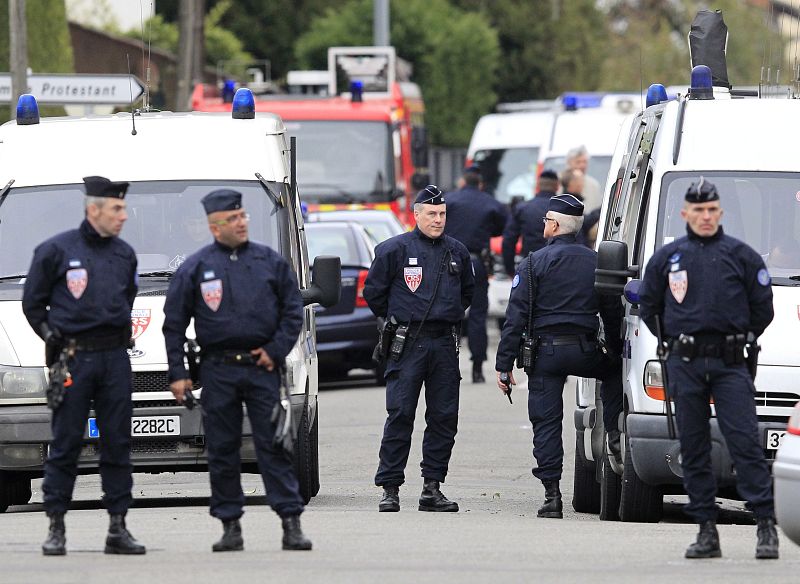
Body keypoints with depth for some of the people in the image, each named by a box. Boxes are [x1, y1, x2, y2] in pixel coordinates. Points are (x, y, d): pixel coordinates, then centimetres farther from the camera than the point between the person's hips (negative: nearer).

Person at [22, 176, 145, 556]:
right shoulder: (56, 250, -2)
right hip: (73, 358, -4)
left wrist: (120, 333, 14)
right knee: (65, 443, -3)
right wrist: (52, 336, -1)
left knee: (117, 443, 3)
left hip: (114, 357, 4)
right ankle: (56, 528, 2)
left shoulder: (124, 254, 12)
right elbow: (33, 303, 5)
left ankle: (118, 528, 6)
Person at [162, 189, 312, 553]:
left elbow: (293, 310, 10)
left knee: (273, 445, -4)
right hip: (218, 371, 0)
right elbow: (174, 324, 7)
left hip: (262, 368, 0)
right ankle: (230, 526, 8)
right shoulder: (195, 268, 5)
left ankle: (291, 522, -6)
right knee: (222, 450, 2)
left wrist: (276, 350, -2)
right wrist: (177, 373, 1)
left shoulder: (270, 261, 8)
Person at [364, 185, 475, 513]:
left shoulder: (457, 252, 12)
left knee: (444, 417, 3)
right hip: (407, 345, -4)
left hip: (445, 344, 4)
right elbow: (374, 292, 6)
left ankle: (432, 488, 8)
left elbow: (467, 291, 28)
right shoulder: (394, 249, -1)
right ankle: (390, 488, -6)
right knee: (400, 415, -8)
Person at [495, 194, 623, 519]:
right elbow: (613, 314, 14)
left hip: (546, 352, -3)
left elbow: (516, 317, -6)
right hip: (585, 351, 3)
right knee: (614, 372, 33)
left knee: (546, 422, 1)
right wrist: (616, 351, 26)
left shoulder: (535, 263, -3)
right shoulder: (596, 263, 9)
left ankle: (552, 495, -3)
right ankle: (615, 436, 18)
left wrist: (504, 364, -5)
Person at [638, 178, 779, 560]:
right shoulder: (667, 258, 10)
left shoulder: (741, 256, 5)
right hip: (684, 366, 3)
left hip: (730, 364, -3)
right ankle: (706, 530, 8)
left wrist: (740, 340, 9)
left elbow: (762, 308, 9)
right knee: (693, 449, 4)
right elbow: (648, 307, 18)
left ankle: (766, 525, -12)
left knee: (745, 442, -10)